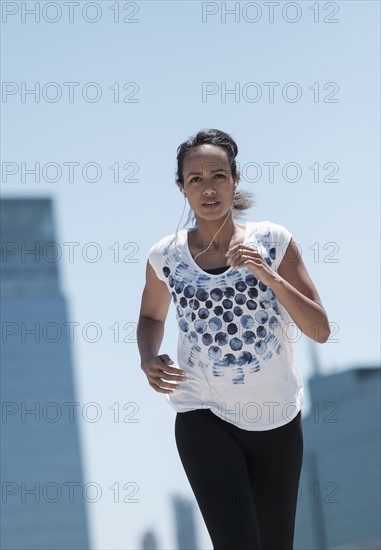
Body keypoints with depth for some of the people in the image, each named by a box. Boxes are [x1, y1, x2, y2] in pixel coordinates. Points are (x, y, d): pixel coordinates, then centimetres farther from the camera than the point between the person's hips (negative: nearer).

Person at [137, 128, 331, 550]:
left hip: (277, 419, 1)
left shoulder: (273, 242, -5)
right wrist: (148, 360, -3)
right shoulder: (165, 256, -2)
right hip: (204, 418, -1)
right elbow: (151, 317, 18)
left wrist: (268, 275, -20)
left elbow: (320, 330, -7)